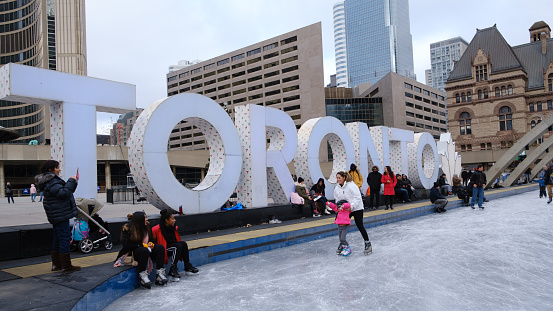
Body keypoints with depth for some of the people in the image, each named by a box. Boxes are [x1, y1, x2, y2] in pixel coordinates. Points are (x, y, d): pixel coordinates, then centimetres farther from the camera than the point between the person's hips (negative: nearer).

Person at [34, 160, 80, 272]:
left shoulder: (53, 180, 17)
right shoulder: (52, 182, -16)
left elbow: (66, 192, 22)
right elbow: (64, 193, -27)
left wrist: (73, 183, 10)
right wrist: (71, 181, -19)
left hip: (57, 215, 11)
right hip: (61, 215, -11)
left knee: (57, 238, 15)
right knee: (65, 237, -7)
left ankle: (56, 264, 24)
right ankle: (66, 266, -3)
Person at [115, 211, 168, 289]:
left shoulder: (146, 226, 6)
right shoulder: (127, 228, -11)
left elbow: (152, 239, 16)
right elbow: (126, 245, -18)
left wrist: (151, 244, -9)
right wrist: (142, 245, -21)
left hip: (146, 249, 6)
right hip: (131, 253, -6)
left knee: (160, 247, -20)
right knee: (144, 250, -38)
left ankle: (159, 274, -27)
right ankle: (142, 276, -32)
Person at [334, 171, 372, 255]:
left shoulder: (351, 185, -20)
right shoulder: (337, 188, 1)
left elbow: (357, 198, -22)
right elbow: (337, 199, 7)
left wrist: (351, 206, -30)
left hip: (357, 208, -6)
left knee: (360, 226, -8)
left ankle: (368, 244, 6)